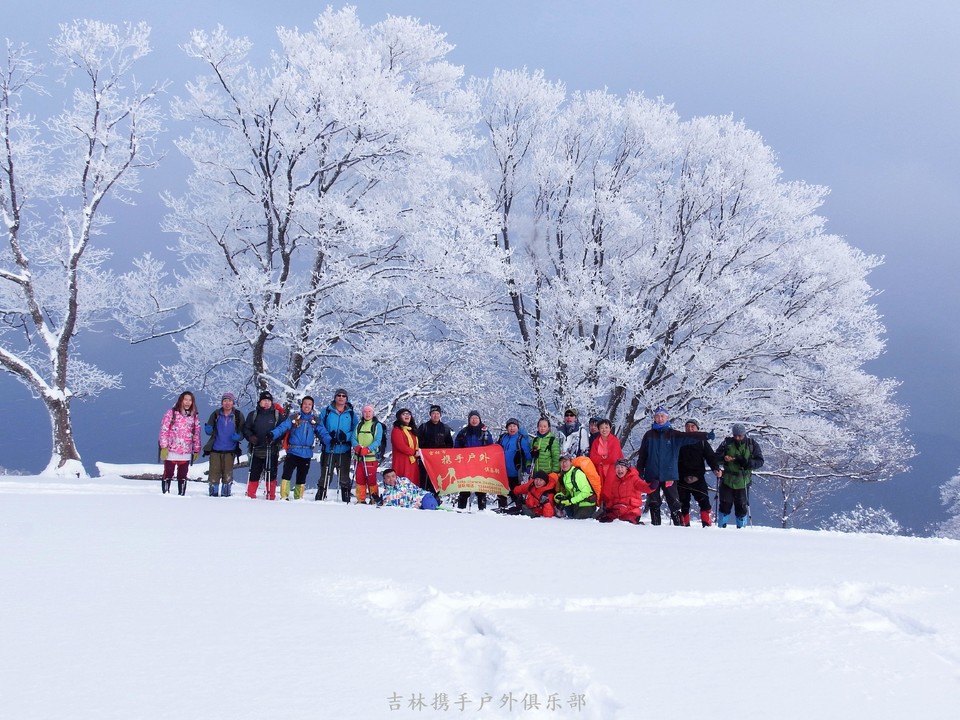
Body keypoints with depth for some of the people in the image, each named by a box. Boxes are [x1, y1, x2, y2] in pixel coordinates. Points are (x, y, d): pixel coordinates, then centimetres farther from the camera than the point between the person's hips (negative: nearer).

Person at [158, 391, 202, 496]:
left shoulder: (195, 416, 9)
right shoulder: (171, 413, -2)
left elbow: (197, 434, 13)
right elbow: (164, 430, -4)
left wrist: (196, 450, 12)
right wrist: (164, 447, -9)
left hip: (186, 453, 3)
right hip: (171, 451, -3)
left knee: (183, 476, 7)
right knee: (168, 474, 1)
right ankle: (165, 494, 9)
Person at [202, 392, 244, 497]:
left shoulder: (238, 416, 2)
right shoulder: (216, 414, 4)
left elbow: (243, 432, 7)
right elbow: (209, 430, 10)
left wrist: (238, 436, -15)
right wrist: (208, 430, -15)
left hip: (230, 451, -1)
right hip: (215, 449, 1)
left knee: (227, 473, 3)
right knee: (214, 472, 0)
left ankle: (226, 492, 14)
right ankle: (213, 492, 10)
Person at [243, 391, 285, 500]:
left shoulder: (277, 414, 5)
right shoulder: (253, 414, 8)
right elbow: (246, 429, 10)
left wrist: (275, 436, -14)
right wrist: (250, 437, -10)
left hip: (272, 451, -1)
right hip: (256, 450, 1)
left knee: (271, 474, 0)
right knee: (254, 474, 2)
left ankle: (271, 497, 6)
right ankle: (250, 496, 10)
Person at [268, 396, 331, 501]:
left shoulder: (316, 420, 8)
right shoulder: (293, 417, 2)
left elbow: (323, 433, 0)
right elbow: (282, 427, -9)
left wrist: (330, 442, -18)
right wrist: (273, 434, -27)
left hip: (307, 454, 2)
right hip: (293, 452, -2)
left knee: (301, 478, 12)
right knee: (287, 474, -15)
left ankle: (298, 498, 23)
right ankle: (284, 496, -11)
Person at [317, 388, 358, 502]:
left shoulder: (351, 414, 7)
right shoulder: (326, 411, 5)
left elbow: (355, 430, 4)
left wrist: (347, 436, -16)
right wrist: (328, 436, -14)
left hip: (344, 450, 1)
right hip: (329, 449, -1)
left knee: (344, 476, 6)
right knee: (325, 476, 1)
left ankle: (346, 499, 11)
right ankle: (320, 497, 6)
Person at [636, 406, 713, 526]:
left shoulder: (673, 435, 3)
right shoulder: (649, 435, 8)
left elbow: (689, 437, -11)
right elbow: (642, 456, 9)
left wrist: (706, 436, -26)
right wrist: (639, 472, 5)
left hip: (669, 475, -2)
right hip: (652, 476, 2)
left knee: (674, 503, -4)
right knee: (654, 504, 7)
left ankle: (679, 525, -2)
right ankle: (655, 525, 13)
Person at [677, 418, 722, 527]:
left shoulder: (702, 442, 9)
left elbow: (711, 457, 1)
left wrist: (716, 468, -17)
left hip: (698, 478, -1)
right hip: (682, 479, 1)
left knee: (704, 501, -11)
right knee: (683, 504, 4)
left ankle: (706, 525, -10)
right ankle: (685, 525, 13)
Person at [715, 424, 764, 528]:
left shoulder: (752, 445, 0)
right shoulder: (727, 443, 2)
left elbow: (760, 461, -2)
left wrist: (748, 463, -21)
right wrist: (723, 458, -20)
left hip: (743, 482, 0)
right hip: (727, 480, 1)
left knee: (742, 507, 5)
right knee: (725, 506, 4)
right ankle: (721, 527, 15)